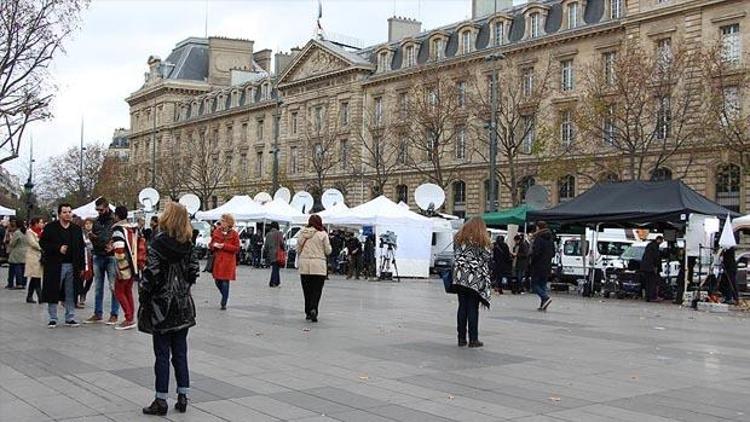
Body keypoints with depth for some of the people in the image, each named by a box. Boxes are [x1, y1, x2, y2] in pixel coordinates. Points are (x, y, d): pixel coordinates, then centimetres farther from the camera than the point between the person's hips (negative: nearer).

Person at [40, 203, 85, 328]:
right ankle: (53, 319, 10)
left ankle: (70, 318, 15)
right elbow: (43, 243, -4)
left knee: (71, 294, 6)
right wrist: (58, 248, -16)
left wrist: (81, 266, 5)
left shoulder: (77, 229, 10)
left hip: (72, 266, 3)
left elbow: (81, 248, 10)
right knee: (53, 293, 1)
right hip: (54, 266, -3)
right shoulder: (50, 228, 1)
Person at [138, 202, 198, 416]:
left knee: (162, 354, 1)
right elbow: (193, 272, 4)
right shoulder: (188, 244, 2)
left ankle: (161, 400, 6)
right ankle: (183, 397, 14)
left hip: (161, 304, -5)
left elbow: (151, 273, -16)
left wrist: (143, 297, -5)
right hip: (183, 304, 5)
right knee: (180, 352, 11)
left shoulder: (159, 242, -14)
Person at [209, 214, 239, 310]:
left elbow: (237, 248, -5)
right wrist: (214, 245, -10)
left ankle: (224, 303, 6)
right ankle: (225, 297, 32)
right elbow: (211, 244, 14)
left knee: (225, 282, -4)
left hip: (228, 261, -4)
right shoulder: (216, 231, 7)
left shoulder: (234, 234, -4)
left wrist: (224, 246, -15)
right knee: (217, 281, 6)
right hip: (217, 260, 4)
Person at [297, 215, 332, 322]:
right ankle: (313, 309, -19)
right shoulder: (322, 234, -6)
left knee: (307, 290, 12)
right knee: (317, 289, 0)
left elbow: (298, 249, 8)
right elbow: (328, 251, -2)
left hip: (304, 265, 3)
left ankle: (308, 312, 16)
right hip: (318, 266, -3)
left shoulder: (302, 233, 3)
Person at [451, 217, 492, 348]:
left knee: (462, 307, 7)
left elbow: (455, 255, 12)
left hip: (460, 276, 4)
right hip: (475, 278, -4)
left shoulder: (458, 237, 9)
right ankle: (473, 339, 2)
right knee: (473, 308, 0)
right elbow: (488, 258, -4)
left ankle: (461, 338, 9)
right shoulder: (482, 240, -4)